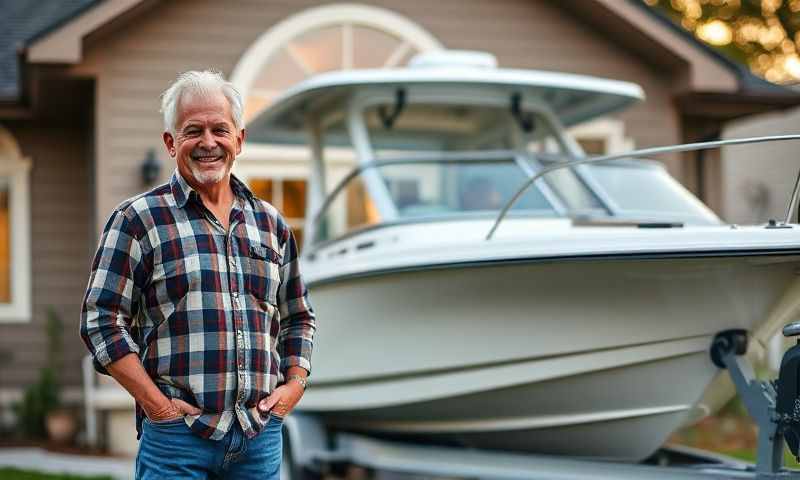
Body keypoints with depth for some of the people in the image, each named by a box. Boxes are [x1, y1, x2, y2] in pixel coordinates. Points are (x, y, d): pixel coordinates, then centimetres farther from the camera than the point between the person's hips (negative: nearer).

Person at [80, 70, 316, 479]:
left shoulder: (271, 223, 14)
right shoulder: (137, 219, 0)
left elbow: (297, 318, 23)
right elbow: (101, 320, -5)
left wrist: (295, 383, 6)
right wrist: (157, 403, -12)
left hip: (261, 434, 4)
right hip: (176, 434, -4)